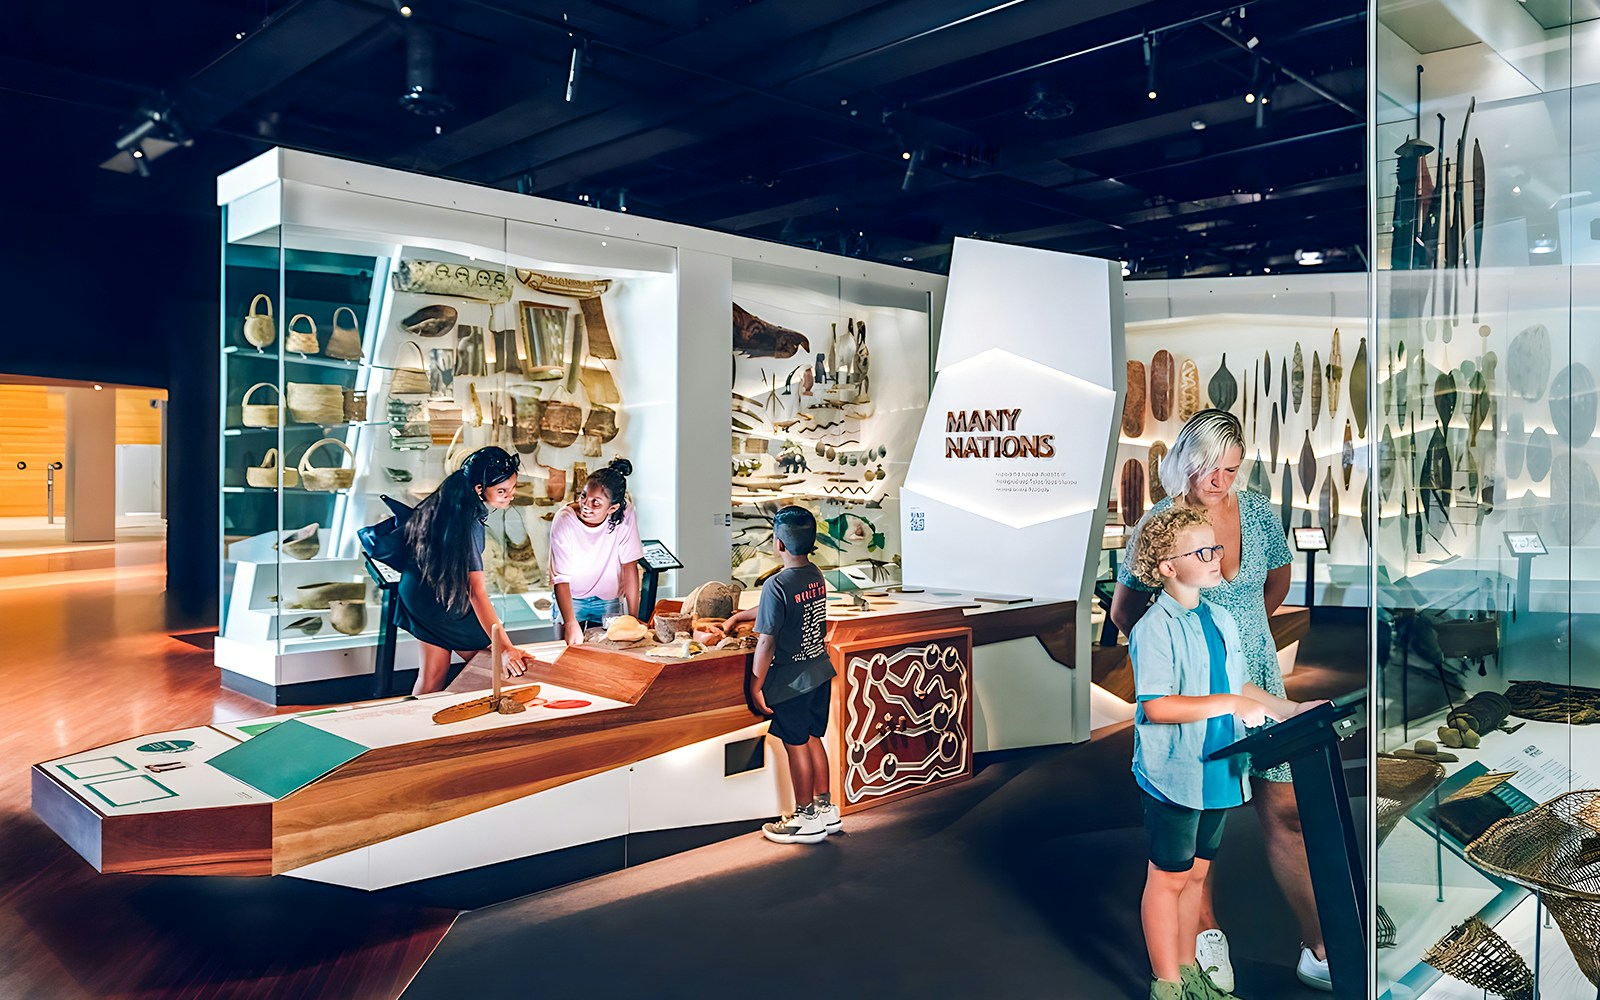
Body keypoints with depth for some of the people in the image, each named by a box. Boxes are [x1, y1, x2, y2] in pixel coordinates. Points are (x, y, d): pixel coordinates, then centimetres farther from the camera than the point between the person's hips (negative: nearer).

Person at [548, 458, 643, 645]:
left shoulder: (625, 516, -22)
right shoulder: (564, 519, -25)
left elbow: (630, 567, -17)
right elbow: (560, 578, -24)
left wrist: (633, 618, -18)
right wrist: (571, 624, -34)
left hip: (609, 601, 1)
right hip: (570, 599, -1)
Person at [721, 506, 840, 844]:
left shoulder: (777, 584, -22)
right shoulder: (816, 575, 3)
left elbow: (766, 641, -20)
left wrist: (756, 686, -11)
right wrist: (737, 616, 26)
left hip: (791, 682, -8)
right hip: (820, 673, 8)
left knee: (796, 746, 6)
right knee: (813, 740, 19)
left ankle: (807, 819, 19)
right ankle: (826, 810, 29)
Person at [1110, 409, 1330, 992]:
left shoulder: (1259, 512, 0)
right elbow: (1124, 612, -1)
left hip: (1257, 681, 3)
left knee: (1284, 811, 5)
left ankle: (1318, 951, 15)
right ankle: (1208, 935, 26)